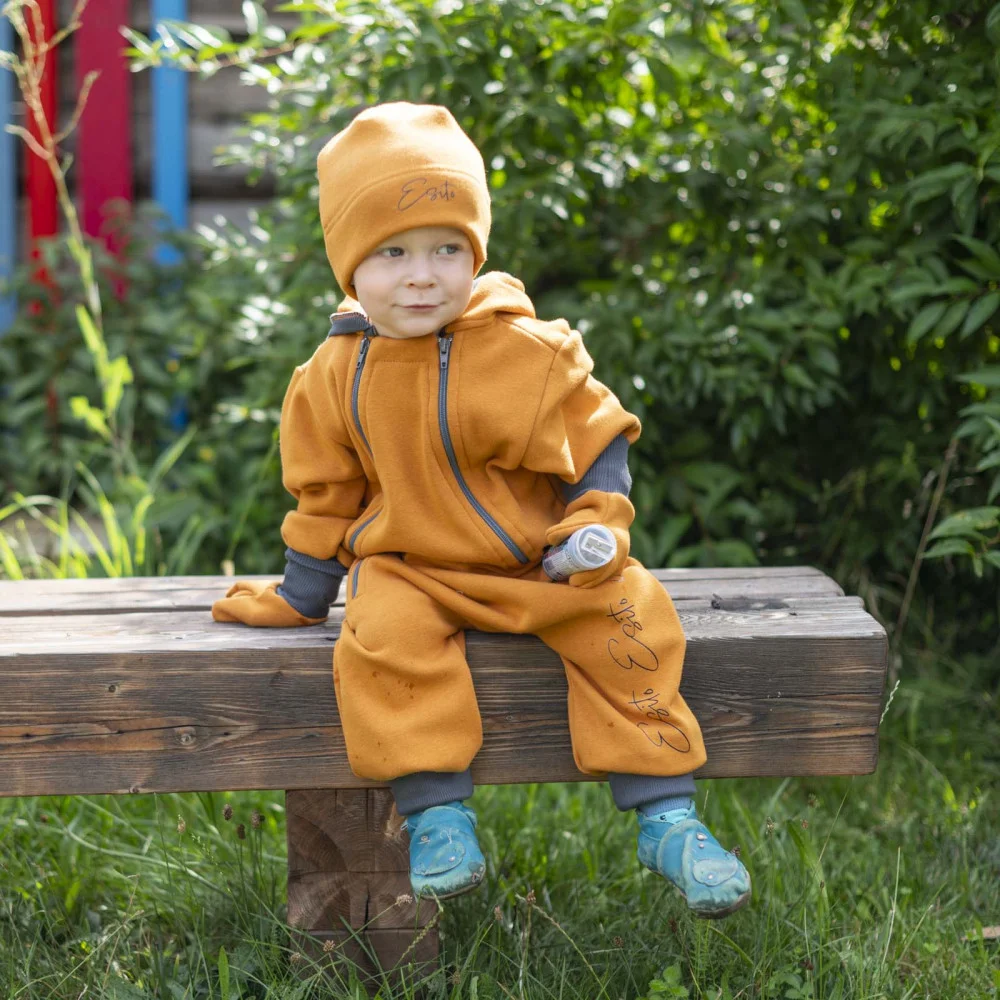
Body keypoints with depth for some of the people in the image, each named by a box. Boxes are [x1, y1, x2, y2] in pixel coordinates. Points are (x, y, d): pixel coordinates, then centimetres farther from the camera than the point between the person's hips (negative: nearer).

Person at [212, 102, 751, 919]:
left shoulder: (527, 352, -10)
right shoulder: (335, 376, -1)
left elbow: (595, 439, -2)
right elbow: (326, 494, 11)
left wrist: (599, 518, -18)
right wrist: (300, 595, 15)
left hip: (539, 562, -1)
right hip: (411, 567, 1)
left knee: (626, 622, -22)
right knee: (385, 638, -30)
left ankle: (666, 818, -12)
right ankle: (438, 814, -23)